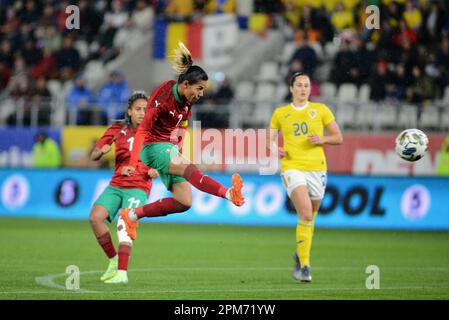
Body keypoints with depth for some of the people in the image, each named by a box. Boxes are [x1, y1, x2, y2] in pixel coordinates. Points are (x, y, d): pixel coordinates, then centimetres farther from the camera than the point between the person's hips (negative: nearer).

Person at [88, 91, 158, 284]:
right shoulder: (118, 130, 7)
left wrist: (155, 171, -12)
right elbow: (93, 156, 8)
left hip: (139, 187, -3)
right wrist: (101, 151, -16)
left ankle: (122, 273, -27)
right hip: (116, 185, 3)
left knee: (124, 224, -24)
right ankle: (114, 261, 1)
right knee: (95, 217, -16)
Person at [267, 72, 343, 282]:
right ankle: (304, 265, -16)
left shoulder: (320, 110, 7)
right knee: (306, 213, -22)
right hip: (292, 168, -2)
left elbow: (338, 138, 9)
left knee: (309, 219, 11)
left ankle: (300, 256, 37)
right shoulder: (280, 113, 9)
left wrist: (322, 139, -10)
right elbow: (270, 139, 18)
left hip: (316, 168, 2)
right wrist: (275, 149, -4)